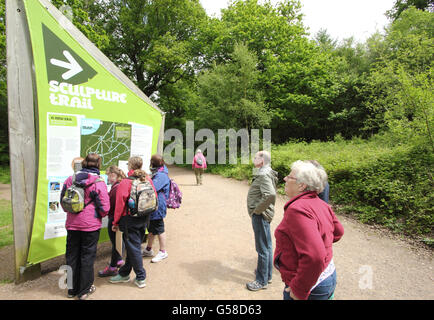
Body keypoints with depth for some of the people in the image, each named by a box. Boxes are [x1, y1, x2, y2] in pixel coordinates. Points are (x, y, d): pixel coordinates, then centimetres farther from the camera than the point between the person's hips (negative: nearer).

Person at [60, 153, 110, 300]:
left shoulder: (70, 179, -2)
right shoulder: (99, 182, -14)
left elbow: (63, 201, 7)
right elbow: (104, 208, -14)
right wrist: (98, 215, 7)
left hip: (72, 224, 4)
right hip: (91, 226, -4)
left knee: (72, 255, 17)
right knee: (87, 256, 10)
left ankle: (72, 289, 31)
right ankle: (84, 290, 22)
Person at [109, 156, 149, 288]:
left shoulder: (125, 182, -16)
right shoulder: (147, 179, 0)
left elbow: (120, 204, -13)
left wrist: (115, 222, -3)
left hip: (130, 219, -6)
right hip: (144, 218, 6)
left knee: (133, 248, 6)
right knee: (134, 246, 17)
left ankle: (140, 278, 16)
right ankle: (124, 273, 34)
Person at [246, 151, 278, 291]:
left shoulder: (264, 175, -21)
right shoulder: (265, 173, 10)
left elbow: (270, 195, -36)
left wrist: (257, 210, -23)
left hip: (260, 216, -10)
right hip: (263, 215, 10)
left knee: (262, 248, 2)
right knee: (267, 246, 20)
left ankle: (262, 281, 16)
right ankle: (267, 274, 37)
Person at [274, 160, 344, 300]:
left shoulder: (297, 210, -28)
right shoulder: (320, 204, 2)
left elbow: (314, 257, -35)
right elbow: (338, 232, 17)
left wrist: (299, 291, -26)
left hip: (311, 287, -8)